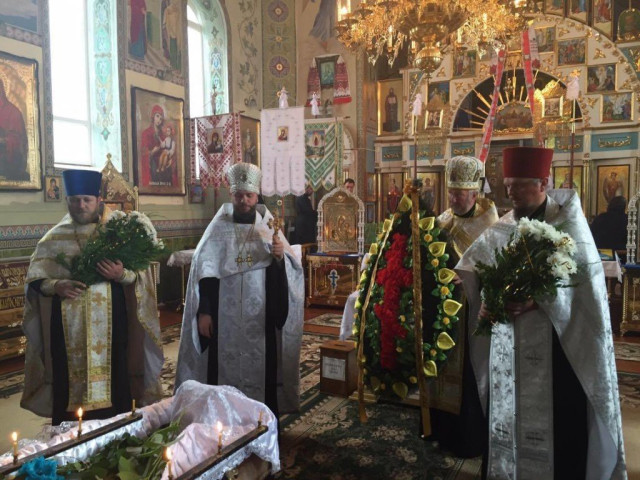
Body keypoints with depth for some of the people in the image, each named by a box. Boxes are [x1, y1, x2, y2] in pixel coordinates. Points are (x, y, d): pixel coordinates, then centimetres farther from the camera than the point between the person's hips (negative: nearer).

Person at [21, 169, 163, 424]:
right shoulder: (54, 238, 9)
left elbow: (140, 276, 2)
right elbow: (34, 280, 7)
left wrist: (122, 275, -19)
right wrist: (55, 286, -14)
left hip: (111, 325, -1)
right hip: (67, 329, 1)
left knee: (113, 381, 1)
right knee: (69, 385, 2)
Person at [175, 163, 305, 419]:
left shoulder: (269, 227, 4)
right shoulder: (218, 229, 2)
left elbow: (290, 272, 0)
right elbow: (203, 272, 0)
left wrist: (280, 257, -20)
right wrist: (203, 311, -6)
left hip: (261, 320, 1)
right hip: (224, 319, 0)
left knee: (262, 368, 5)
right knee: (224, 370, 3)